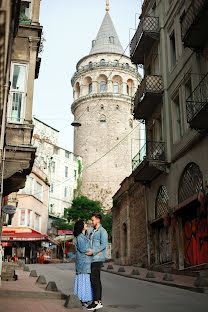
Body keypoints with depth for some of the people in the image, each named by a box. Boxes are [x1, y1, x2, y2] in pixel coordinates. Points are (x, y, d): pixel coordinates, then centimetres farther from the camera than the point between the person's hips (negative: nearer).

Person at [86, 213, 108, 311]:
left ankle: (96, 302, -11)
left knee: (94, 279, -12)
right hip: (93, 259, 9)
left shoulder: (102, 231, -7)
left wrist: (93, 252, -21)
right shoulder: (93, 232, 20)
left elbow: (104, 244, -17)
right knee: (96, 280, 8)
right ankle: (99, 301, 11)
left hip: (97, 259, -9)